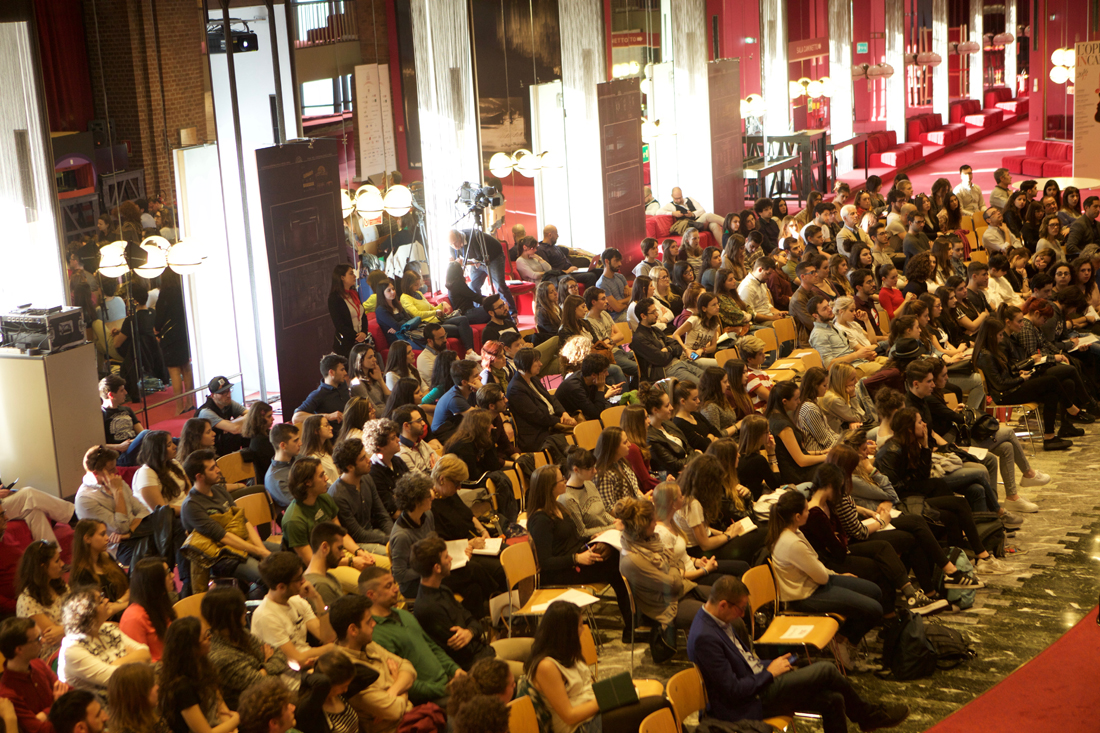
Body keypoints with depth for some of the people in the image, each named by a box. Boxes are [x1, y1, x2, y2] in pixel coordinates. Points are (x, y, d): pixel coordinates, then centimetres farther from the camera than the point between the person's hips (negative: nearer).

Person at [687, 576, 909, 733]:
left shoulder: (718, 620, 4)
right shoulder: (705, 638, -27)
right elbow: (733, 691, -25)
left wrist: (769, 665, 3)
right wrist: (769, 672, -13)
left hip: (759, 680, 10)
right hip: (747, 706, -10)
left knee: (832, 699, -3)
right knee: (827, 671, -9)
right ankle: (868, 715, 14)